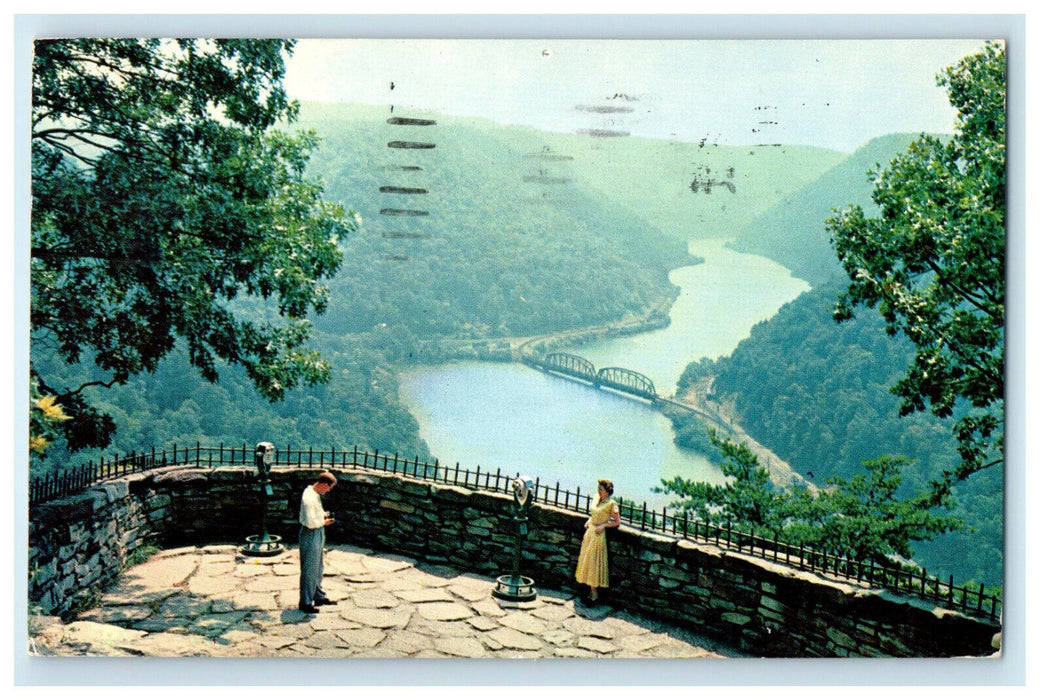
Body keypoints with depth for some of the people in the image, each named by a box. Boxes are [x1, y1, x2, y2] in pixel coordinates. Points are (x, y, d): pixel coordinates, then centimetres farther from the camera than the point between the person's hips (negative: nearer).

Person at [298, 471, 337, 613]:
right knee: (309, 570, 1)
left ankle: (319, 596, 35)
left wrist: (323, 514, 7)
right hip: (310, 535, -10)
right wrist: (324, 521, -12)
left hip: (317, 534, 10)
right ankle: (305, 603, 13)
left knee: (318, 568, 21)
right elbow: (311, 522, -27)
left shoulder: (314, 493, 6)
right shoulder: (309, 498, -26)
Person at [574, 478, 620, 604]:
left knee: (593, 562, -2)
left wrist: (603, 525, -17)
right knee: (586, 560, 11)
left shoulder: (611, 504, -13)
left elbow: (617, 522, -10)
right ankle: (590, 589, 20)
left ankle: (593, 593, 8)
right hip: (589, 532, 8)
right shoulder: (597, 498, 7)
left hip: (598, 535, -8)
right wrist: (589, 521, 6)